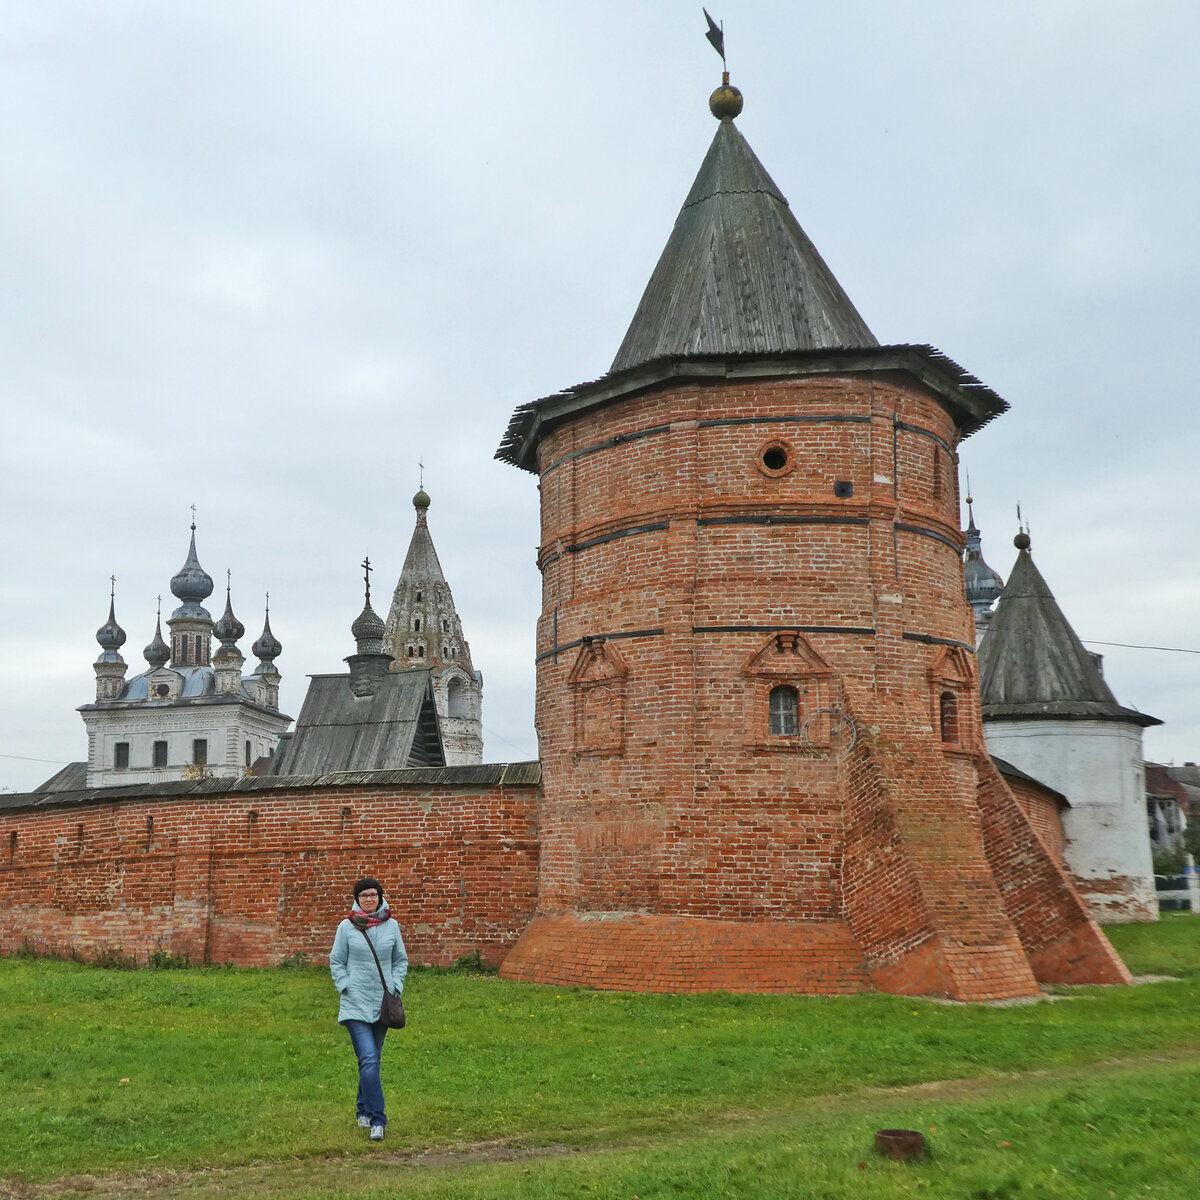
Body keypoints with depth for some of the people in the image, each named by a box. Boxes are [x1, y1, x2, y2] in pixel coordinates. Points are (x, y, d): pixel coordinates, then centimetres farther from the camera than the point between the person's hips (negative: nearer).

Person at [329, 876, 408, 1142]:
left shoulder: (391, 926, 4)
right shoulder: (346, 927, -1)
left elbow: (401, 960, 15)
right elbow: (336, 961, 7)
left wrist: (395, 987, 3)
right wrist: (345, 988, -4)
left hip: (383, 1003, 3)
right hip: (356, 1003, -3)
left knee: (372, 1060, 13)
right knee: (368, 1060, -13)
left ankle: (364, 1109, 30)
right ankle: (377, 1120, -13)